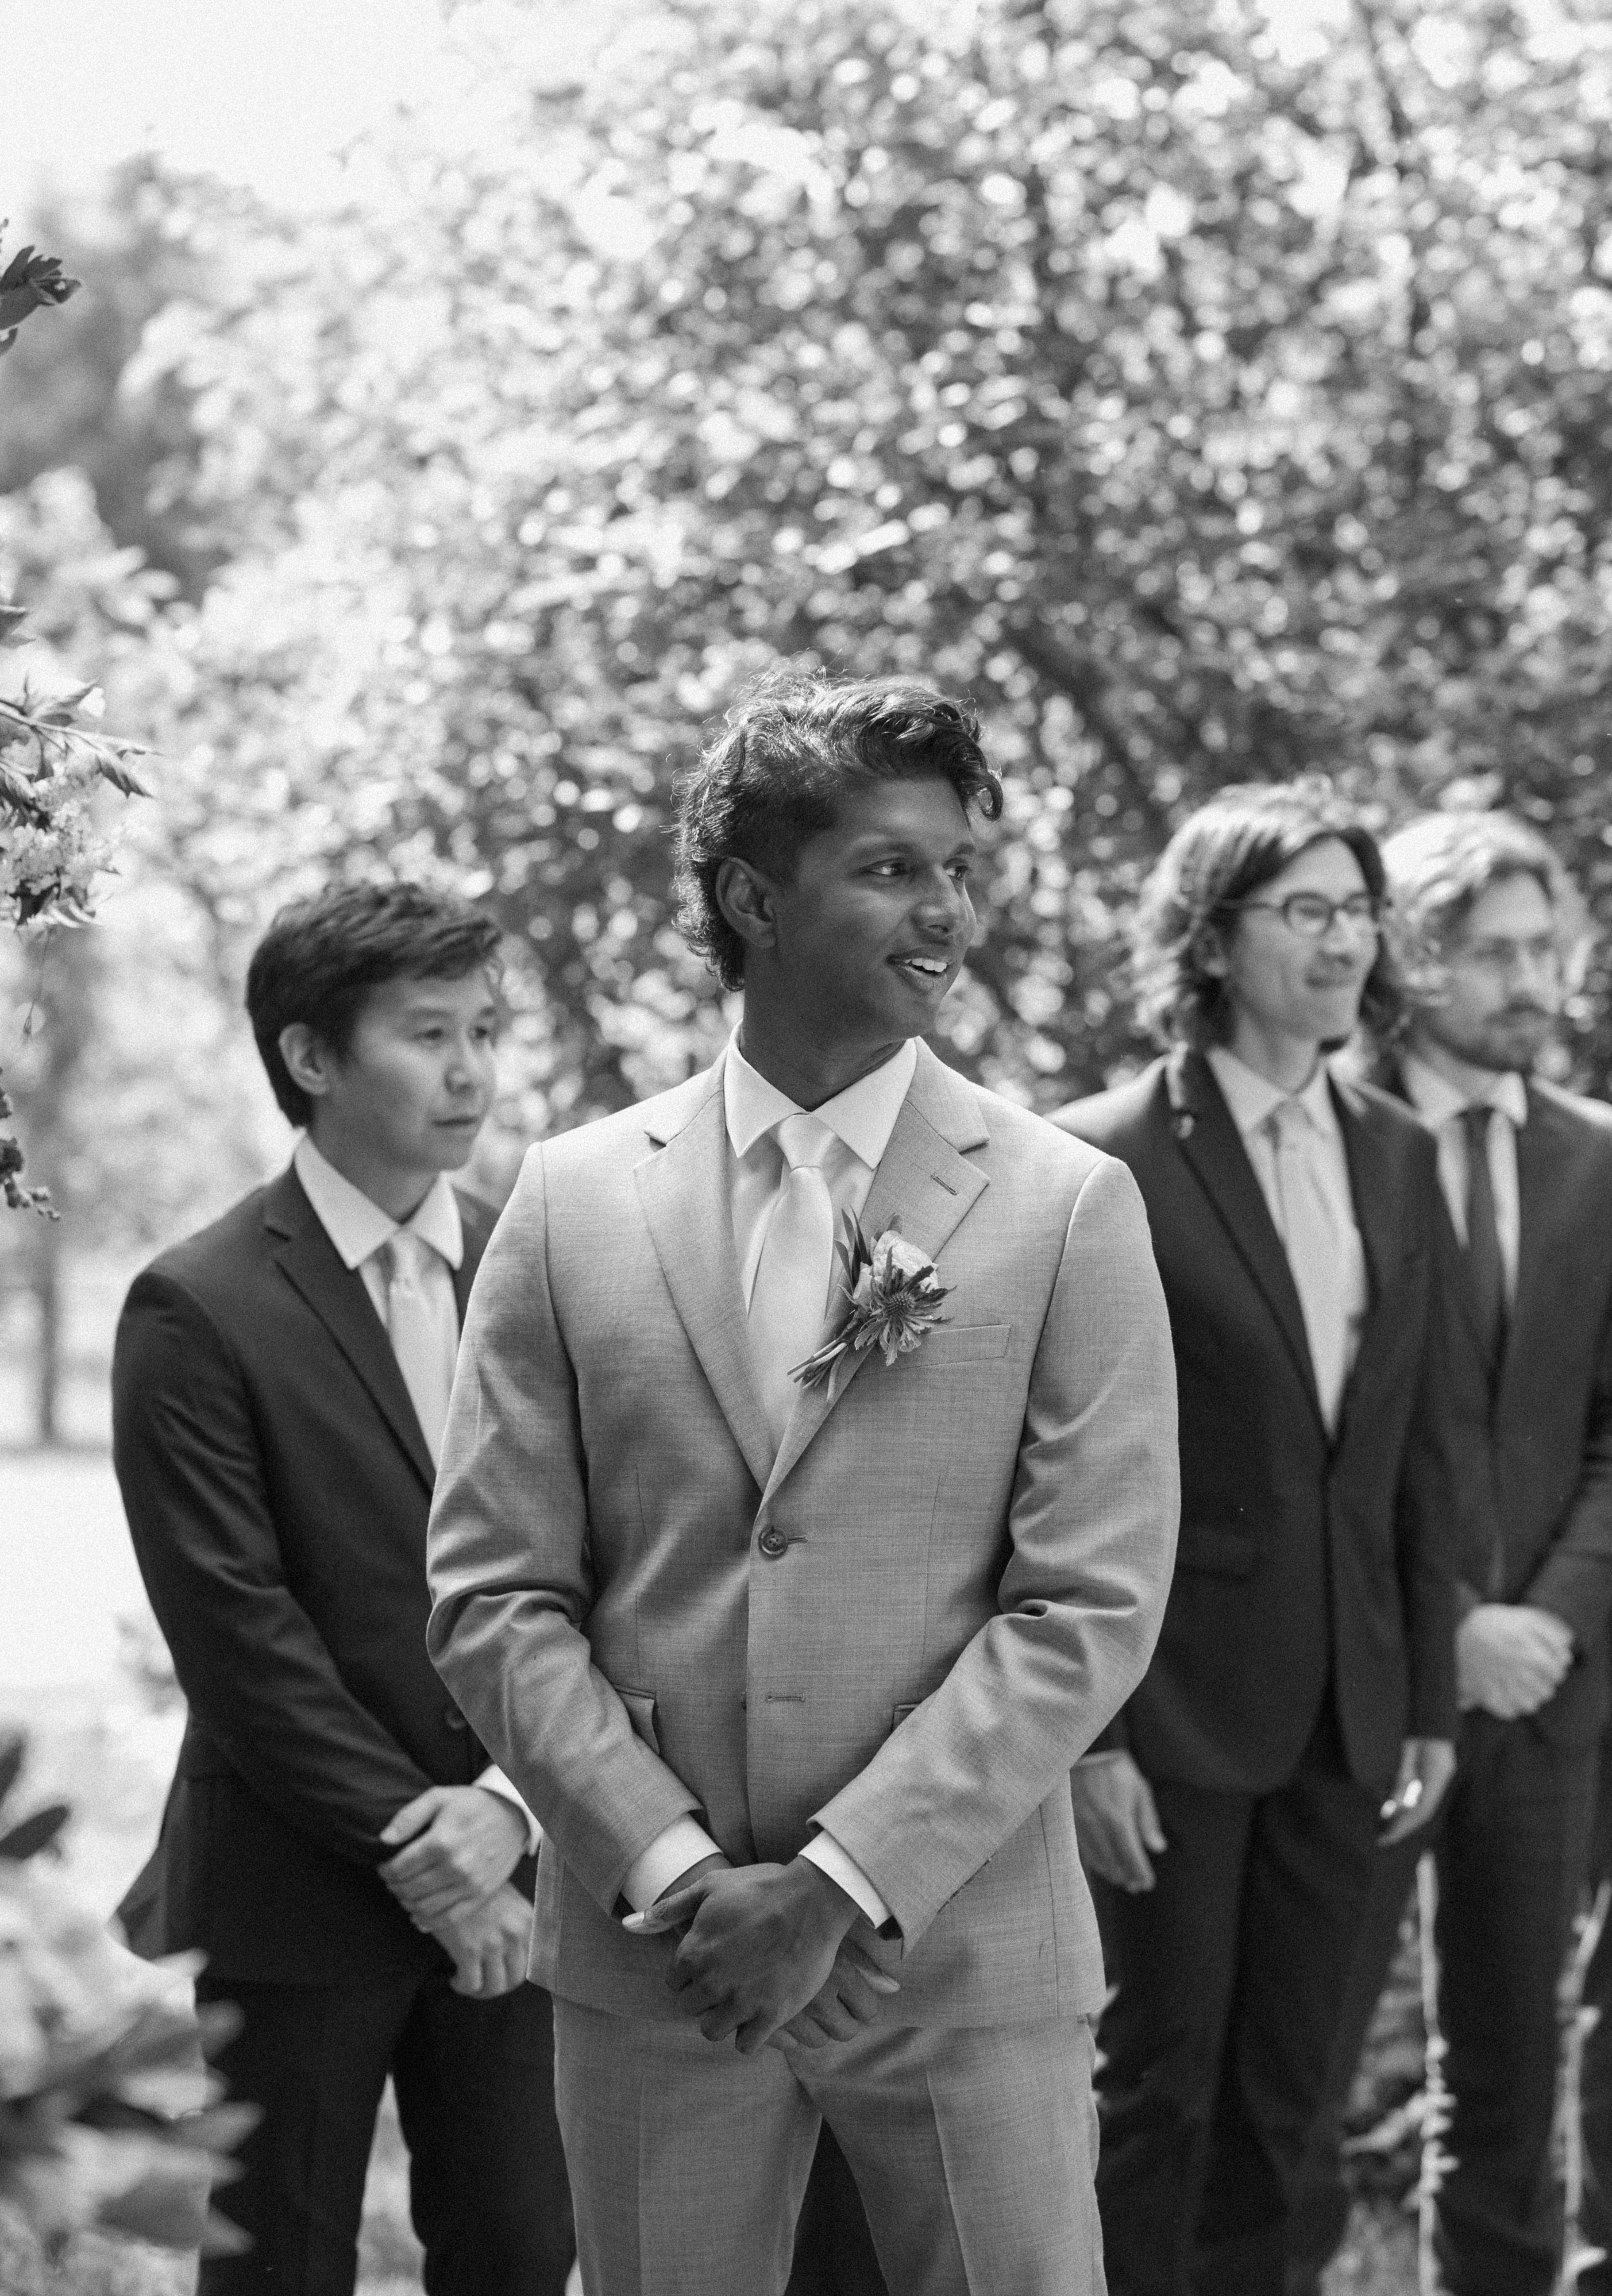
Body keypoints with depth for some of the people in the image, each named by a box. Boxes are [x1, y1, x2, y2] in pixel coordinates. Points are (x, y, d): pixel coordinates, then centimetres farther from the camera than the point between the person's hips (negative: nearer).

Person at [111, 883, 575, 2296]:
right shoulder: (200, 1310, -7)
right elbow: (235, 1631, -11)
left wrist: (512, 1805, -10)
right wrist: (412, 1850, -12)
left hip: (512, 1885, 4)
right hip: (299, 1900, -4)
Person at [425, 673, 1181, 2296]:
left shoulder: (1069, 1208, -1)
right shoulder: (576, 1202, 3)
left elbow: (1091, 1606, -7)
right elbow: (492, 1596, 1)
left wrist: (842, 1885, -13)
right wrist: (674, 1871, -10)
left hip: (961, 1951, -1)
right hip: (646, 1964, 1)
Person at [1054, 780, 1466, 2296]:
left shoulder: (1397, 1159, 9)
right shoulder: (1108, 1160, -11)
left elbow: (1420, 1447, 12)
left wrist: (1430, 1696, 10)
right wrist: (1083, 1733, -13)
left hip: (1347, 1713, 6)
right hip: (1173, 1709, -5)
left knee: (1279, 2096, 11)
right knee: (1157, 2087, 2)